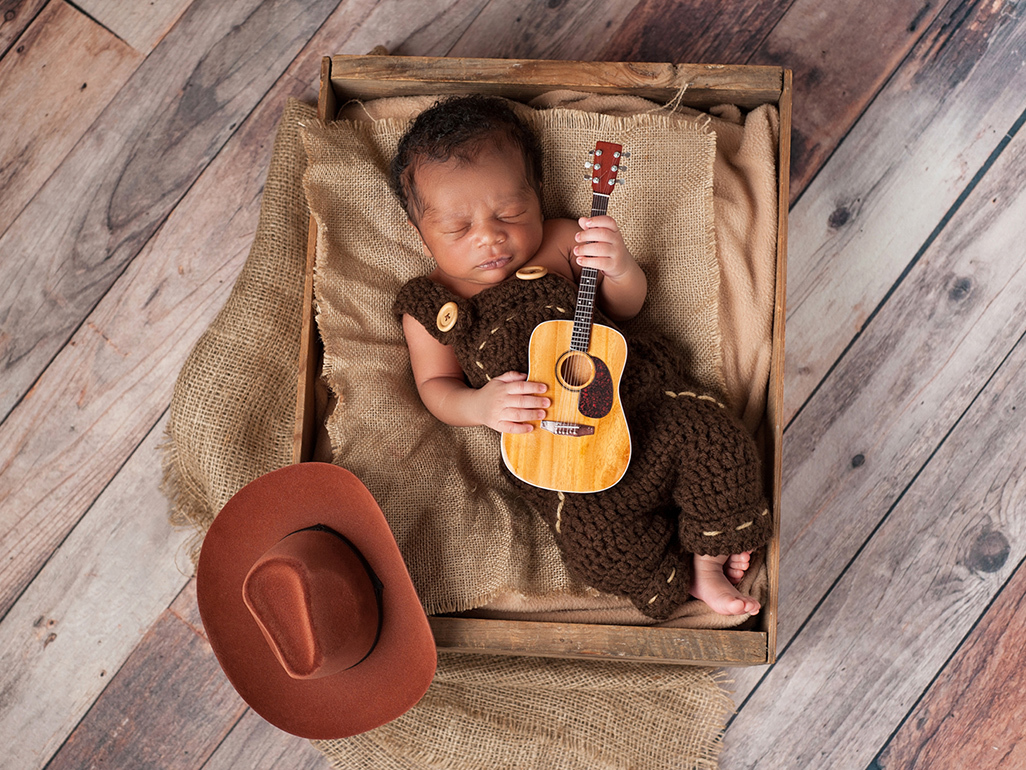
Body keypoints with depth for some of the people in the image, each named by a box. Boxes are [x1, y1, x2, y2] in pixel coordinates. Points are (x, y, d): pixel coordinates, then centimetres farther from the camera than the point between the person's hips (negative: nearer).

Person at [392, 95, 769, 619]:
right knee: (596, 538, -23)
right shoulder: (430, 308, 3)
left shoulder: (560, 243, 5)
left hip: (632, 389, 3)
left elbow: (626, 308, 10)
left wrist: (620, 268, -14)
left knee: (715, 438, -17)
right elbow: (435, 386, 6)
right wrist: (480, 405, -16)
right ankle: (678, 579, 8)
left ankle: (708, 561, 8)